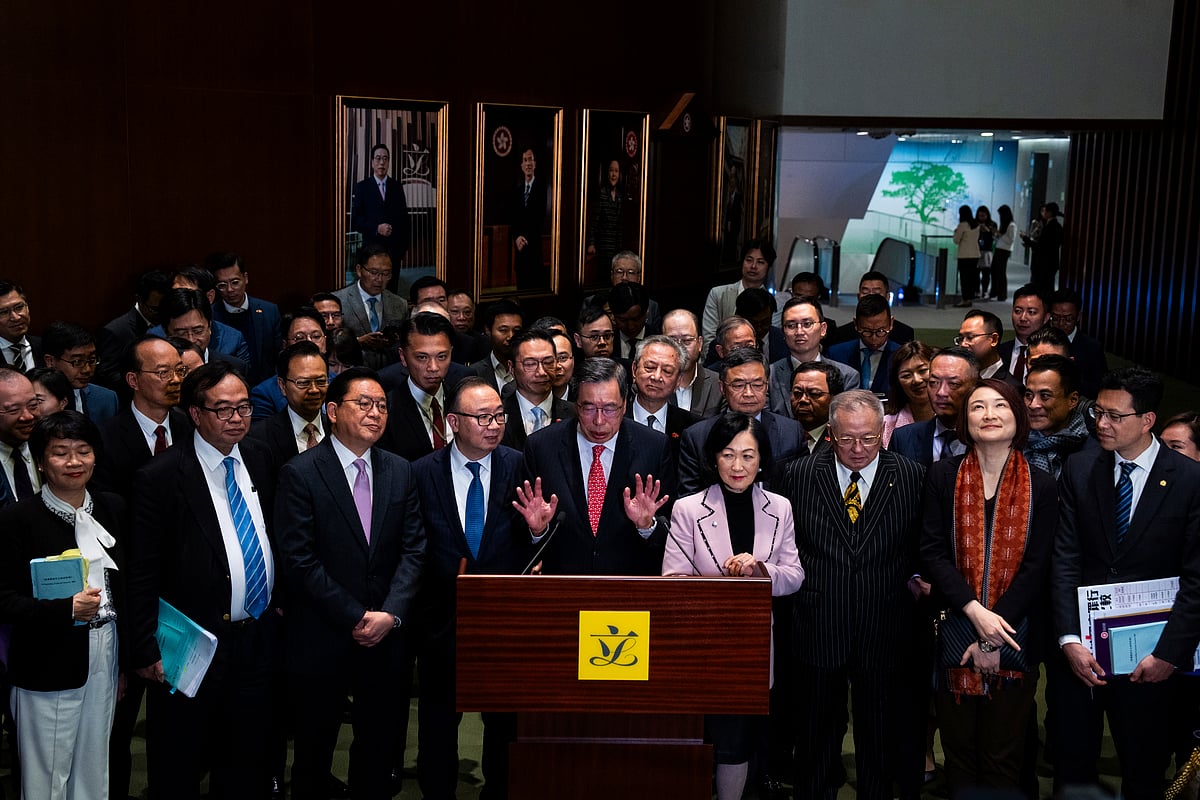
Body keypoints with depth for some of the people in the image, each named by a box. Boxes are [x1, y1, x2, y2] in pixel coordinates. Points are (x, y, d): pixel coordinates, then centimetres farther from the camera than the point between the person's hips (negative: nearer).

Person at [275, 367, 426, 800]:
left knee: (378, 744, 13)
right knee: (315, 747, 12)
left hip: (386, 636, 4)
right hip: (323, 639, -3)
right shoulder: (300, 473, -9)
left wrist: (390, 613, -12)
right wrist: (356, 617, -14)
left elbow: (413, 549, 2)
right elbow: (299, 559, -14)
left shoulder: (401, 472, 5)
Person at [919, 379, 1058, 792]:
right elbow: (932, 553, -6)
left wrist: (992, 637, -11)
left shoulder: (1041, 486, -1)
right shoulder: (943, 476, -1)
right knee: (959, 752, 11)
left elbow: (1035, 568, -5)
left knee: (1004, 758, 10)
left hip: (1014, 639, 0)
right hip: (955, 632, 0)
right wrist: (975, 612, -17)